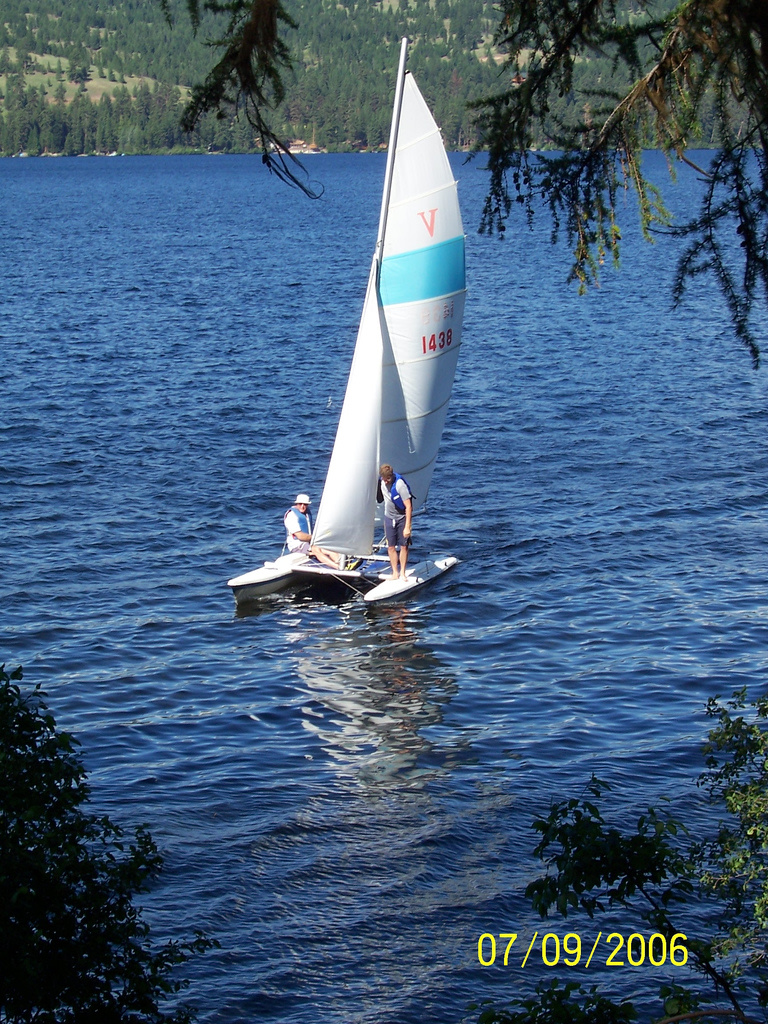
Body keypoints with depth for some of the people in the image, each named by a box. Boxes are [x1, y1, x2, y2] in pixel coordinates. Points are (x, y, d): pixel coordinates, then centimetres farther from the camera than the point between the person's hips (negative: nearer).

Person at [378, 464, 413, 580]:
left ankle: (402, 572, 13)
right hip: (389, 517, 5)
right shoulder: (381, 481, -7)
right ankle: (395, 573, 13)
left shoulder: (400, 484, -25)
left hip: (402, 517, -5)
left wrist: (407, 527, -25)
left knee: (404, 546, 1)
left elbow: (408, 506, -24)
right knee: (391, 547, 3)